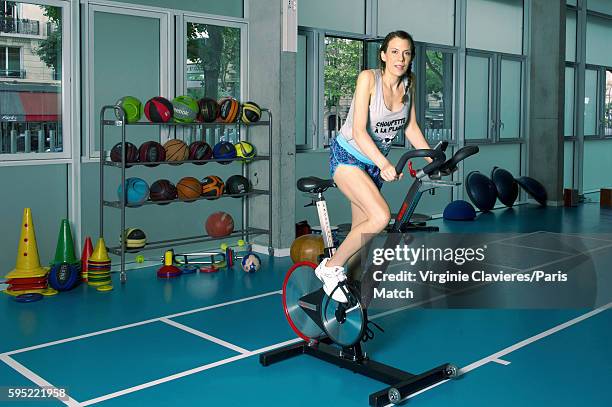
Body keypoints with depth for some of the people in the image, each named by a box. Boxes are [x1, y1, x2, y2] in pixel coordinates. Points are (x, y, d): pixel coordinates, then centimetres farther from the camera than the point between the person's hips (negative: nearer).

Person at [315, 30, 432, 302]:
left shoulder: (409, 83, 0)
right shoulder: (368, 78, -19)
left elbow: (411, 127, 7)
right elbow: (359, 130, -27)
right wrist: (384, 164, -40)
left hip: (375, 163, 7)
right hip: (347, 157, -7)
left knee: (361, 232, 9)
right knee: (380, 217, -27)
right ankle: (330, 267, -10)